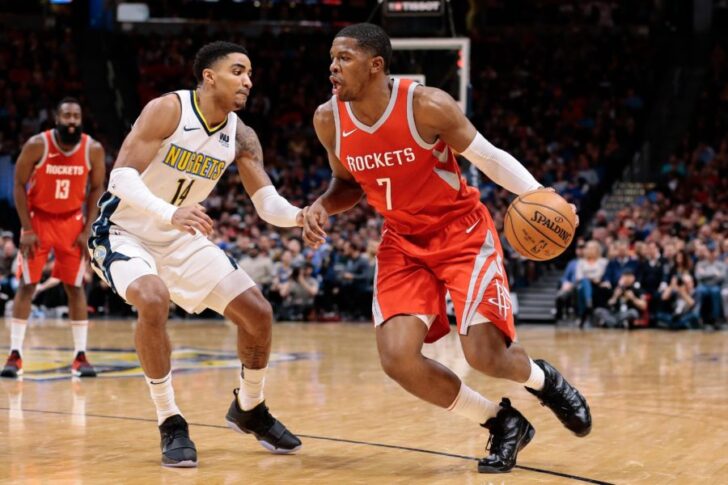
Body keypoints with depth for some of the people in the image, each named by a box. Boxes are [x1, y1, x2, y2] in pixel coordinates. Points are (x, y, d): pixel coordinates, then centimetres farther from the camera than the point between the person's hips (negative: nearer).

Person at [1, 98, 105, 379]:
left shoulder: (93, 150, -12)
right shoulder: (36, 145, -18)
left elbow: (96, 189, 0)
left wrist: (87, 231, -7)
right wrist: (27, 229, -14)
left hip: (71, 221, 2)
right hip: (38, 219, -2)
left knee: (75, 287, 0)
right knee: (27, 286, -6)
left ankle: (80, 356, 4)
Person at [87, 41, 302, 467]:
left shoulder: (241, 136, -4)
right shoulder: (167, 110, -22)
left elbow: (267, 203, -8)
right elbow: (122, 176, -30)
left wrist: (298, 215, -31)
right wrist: (169, 214, -47)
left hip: (181, 239, 6)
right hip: (124, 232, -6)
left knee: (258, 313, 0)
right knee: (153, 300, -35)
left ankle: (249, 409, 26)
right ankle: (171, 423, -20)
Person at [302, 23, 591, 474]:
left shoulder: (427, 105, -22)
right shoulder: (329, 120, -8)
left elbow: (489, 156, -11)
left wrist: (539, 195, -27)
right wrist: (322, 206, -11)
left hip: (462, 230, -4)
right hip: (403, 241, 4)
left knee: (484, 354, -17)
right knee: (398, 358, -16)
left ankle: (542, 379, 24)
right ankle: (503, 423, 8)